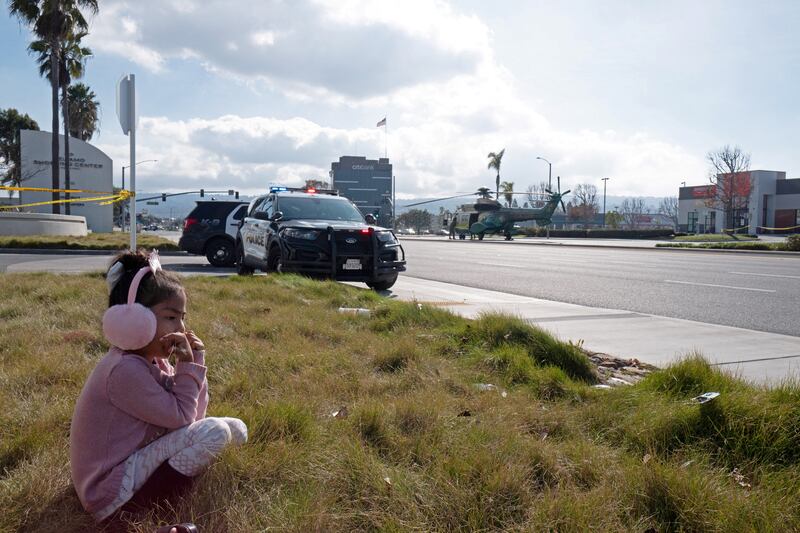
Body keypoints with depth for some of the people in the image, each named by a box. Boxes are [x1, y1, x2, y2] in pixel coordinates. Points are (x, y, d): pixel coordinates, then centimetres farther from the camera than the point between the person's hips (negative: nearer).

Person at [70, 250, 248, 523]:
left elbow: (192, 412, 2)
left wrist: (195, 361, -6)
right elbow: (182, 418, -20)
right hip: (111, 490, -9)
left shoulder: (150, 357, 4)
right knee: (214, 432, -20)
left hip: (130, 458, 9)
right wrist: (189, 365, -14)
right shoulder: (126, 370, -24)